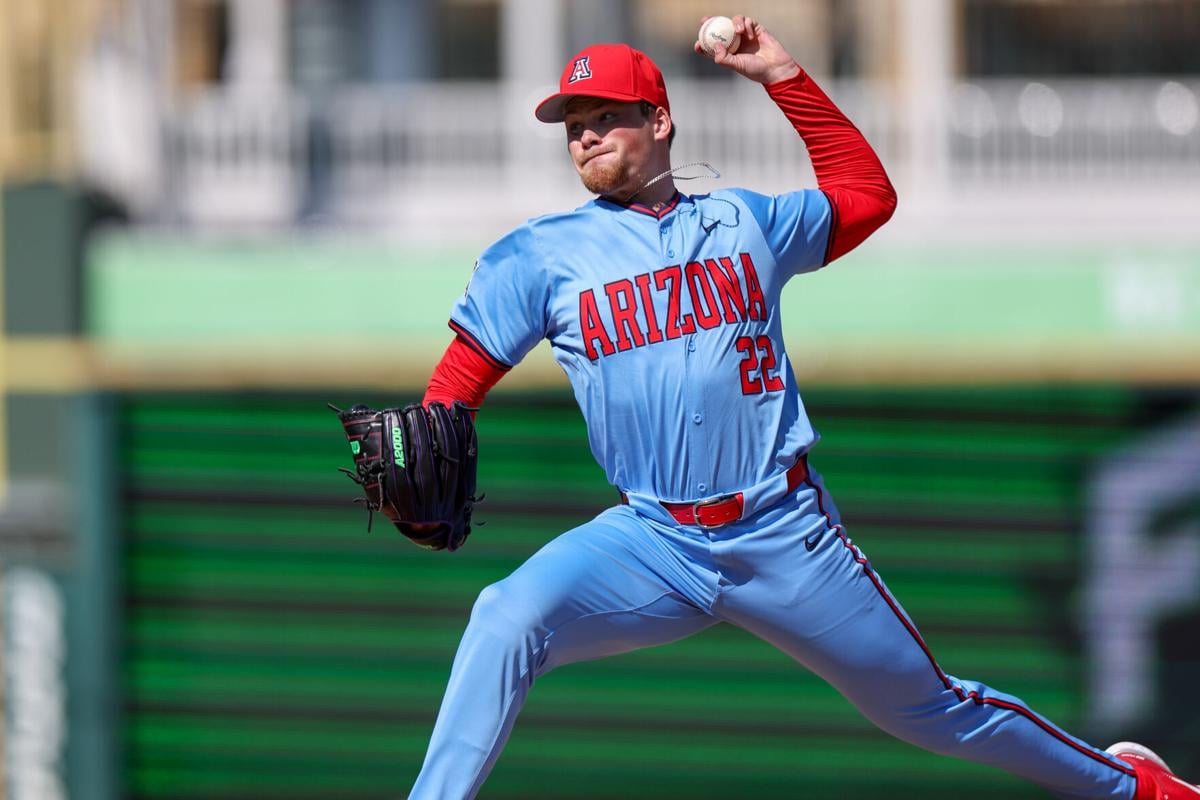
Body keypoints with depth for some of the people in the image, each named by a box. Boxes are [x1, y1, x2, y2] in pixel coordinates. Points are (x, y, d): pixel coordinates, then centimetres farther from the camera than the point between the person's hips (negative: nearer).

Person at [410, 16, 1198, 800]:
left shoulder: (745, 221, 10)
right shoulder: (542, 255, 4)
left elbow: (868, 194, 19)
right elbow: (459, 381, 3)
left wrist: (785, 78, 11)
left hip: (786, 535, 0)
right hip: (652, 542, 0)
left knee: (933, 710, 9)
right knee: (509, 620, -29)